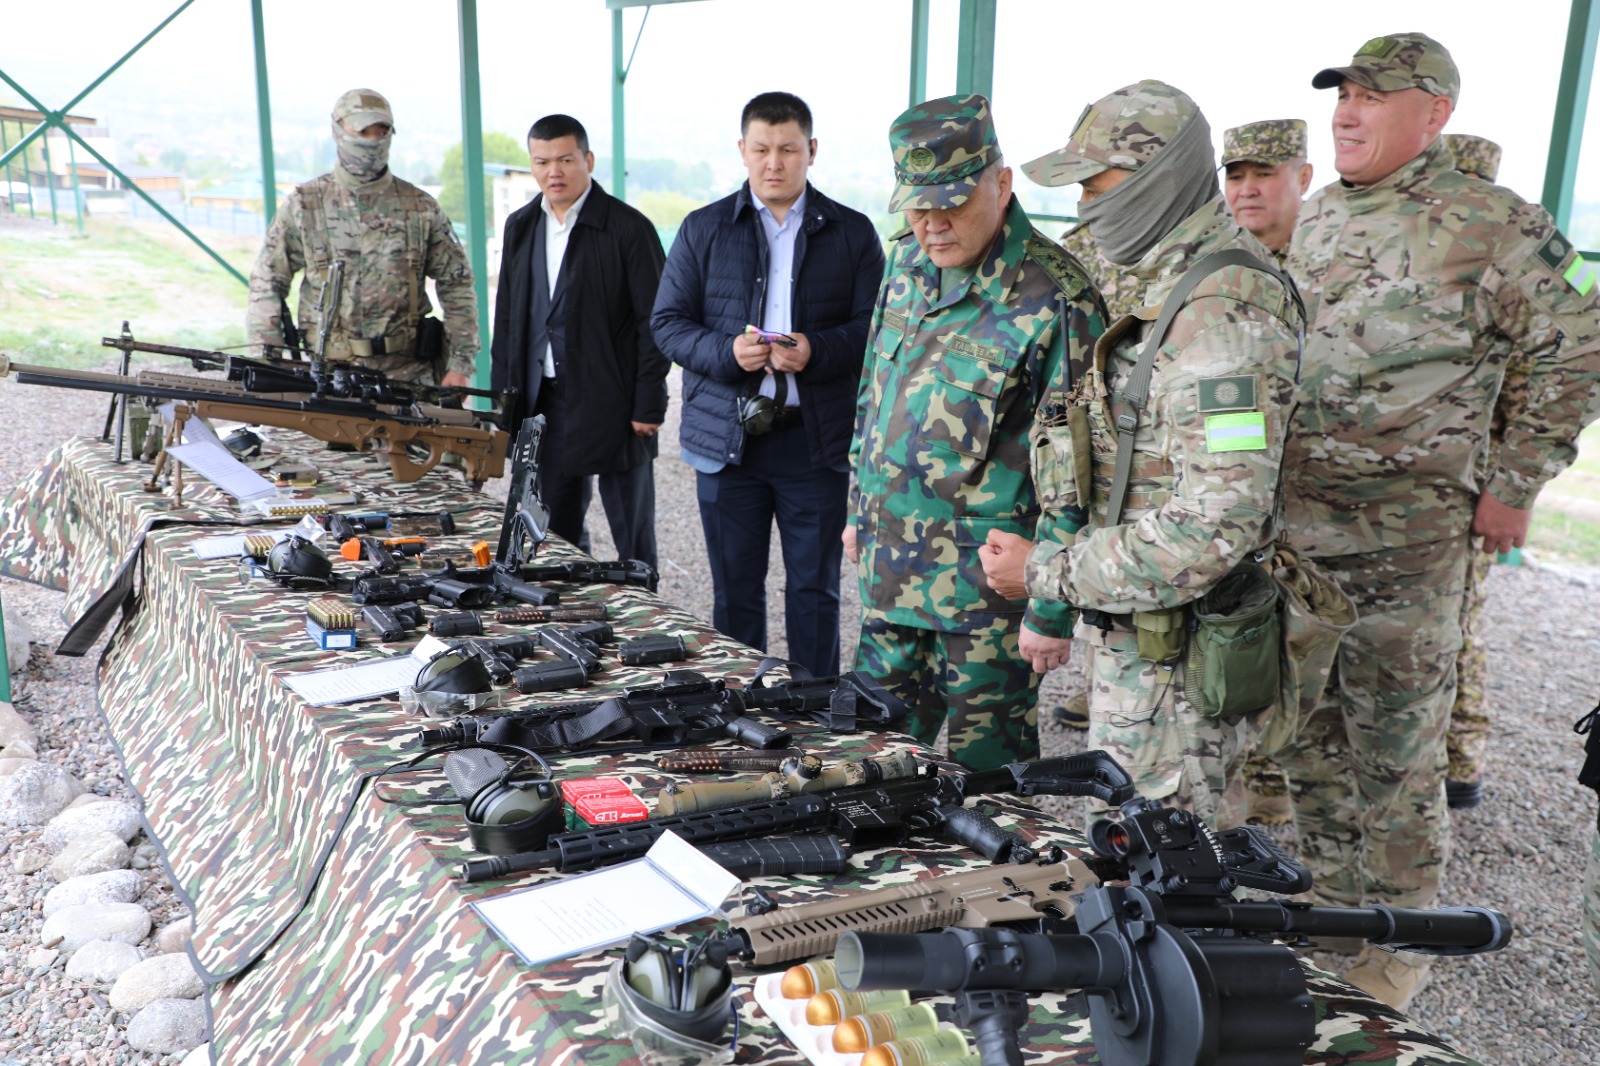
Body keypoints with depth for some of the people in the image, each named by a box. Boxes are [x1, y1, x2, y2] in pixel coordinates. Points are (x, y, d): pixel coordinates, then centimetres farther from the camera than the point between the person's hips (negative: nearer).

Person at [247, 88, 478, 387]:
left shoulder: (421, 208, 7)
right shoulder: (304, 204, 5)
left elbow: (457, 286, 8)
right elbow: (266, 283, 7)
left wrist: (460, 365, 0)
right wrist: (268, 361, -2)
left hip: (407, 372, 1)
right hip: (329, 373, 0)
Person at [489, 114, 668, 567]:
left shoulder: (628, 228, -7)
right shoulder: (520, 227, 11)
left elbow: (654, 322, -8)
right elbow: (507, 317, 16)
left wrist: (648, 406, -12)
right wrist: (503, 397, 10)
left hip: (614, 405, -5)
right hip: (546, 402, 6)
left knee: (632, 537, 3)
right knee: (556, 529, 12)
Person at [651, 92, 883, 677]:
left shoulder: (852, 233, 6)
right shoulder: (703, 229, 7)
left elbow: (874, 325, 1)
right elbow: (667, 322, 4)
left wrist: (816, 351, -18)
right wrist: (727, 352, -15)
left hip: (817, 437, -1)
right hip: (727, 436, 1)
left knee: (814, 590, 7)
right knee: (734, 589, 9)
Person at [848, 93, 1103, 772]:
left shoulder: (1054, 301, -18)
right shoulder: (906, 264, 5)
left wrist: (1052, 609, -16)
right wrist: (860, 511, 19)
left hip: (986, 587, -6)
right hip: (889, 569, 7)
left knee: (985, 765, 8)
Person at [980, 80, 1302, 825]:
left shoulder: (1223, 310, -21)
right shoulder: (1174, 286, 13)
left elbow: (1218, 523, -28)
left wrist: (1046, 570, -20)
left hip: (1174, 665, -10)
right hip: (1138, 642, 10)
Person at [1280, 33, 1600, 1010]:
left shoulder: (1493, 228, -10)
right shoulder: (1318, 219, 11)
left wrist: (1515, 486, -6)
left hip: (1404, 545, -6)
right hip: (1293, 530, 6)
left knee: (1395, 752, 4)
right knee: (1307, 732, 16)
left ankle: (1400, 942, 20)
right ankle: (1331, 899, 34)